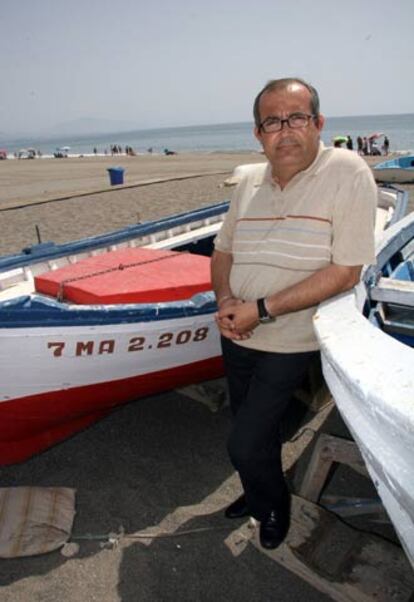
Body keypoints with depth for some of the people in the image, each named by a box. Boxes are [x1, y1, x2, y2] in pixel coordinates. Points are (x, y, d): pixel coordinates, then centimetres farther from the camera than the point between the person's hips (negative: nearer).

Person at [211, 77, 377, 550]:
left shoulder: (347, 174, -16)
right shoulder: (250, 181, 3)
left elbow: (346, 271, -21)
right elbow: (223, 250, 11)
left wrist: (262, 309, -23)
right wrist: (225, 299, -11)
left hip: (288, 342, -5)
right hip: (237, 334, 6)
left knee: (244, 445, -2)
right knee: (253, 428, 23)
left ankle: (274, 506, 32)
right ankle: (258, 495, 52)